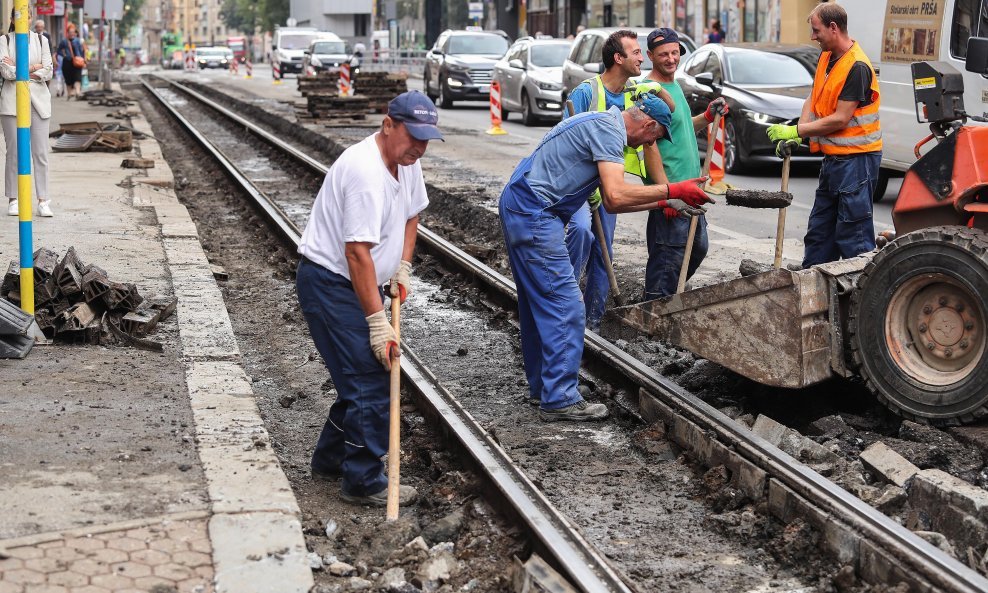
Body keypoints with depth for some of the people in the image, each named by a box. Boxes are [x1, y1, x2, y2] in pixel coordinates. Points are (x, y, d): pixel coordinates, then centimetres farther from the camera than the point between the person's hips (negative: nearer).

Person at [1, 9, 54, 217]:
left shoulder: (41, 40, 10)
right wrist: (32, 68, -3)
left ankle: (43, 201, 0)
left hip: (38, 99, 1)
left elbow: (47, 72, 1)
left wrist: (17, 70, -4)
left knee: (40, 152, -3)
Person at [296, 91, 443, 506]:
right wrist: (377, 320, -27)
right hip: (330, 282, -10)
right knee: (369, 382, -10)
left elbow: (410, 214, 22)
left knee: (366, 375, 16)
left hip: (359, 282, 10)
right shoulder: (366, 172, -27)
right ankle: (364, 482, 1)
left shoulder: (407, 160, 3)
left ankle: (329, 461, 31)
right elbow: (357, 252, -29)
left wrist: (402, 268, 10)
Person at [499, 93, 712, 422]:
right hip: (534, 214, -11)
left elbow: (610, 202, 21)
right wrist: (672, 190, -15)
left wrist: (663, 203, 21)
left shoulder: (603, 124, 20)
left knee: (539, 303, 17)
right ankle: (559, 400, -5)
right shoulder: (608, 128, -12)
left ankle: (542, 385, 26)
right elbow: (616, 196, -22)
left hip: (519, 208, 11)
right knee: (565, 307, -8)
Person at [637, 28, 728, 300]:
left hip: (689, 185, 10)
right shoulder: (649, 90, -15)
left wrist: (708, 116, 8)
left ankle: (668, 297, 33)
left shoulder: (674, 85, 14)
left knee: (698, 248, 20)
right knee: (668, 257, -4)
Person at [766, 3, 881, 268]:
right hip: (834, 158, 10)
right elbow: (813, 99, 12)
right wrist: (798, 133, -5)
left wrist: (796, 131, -15)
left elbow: (840, 119, -20)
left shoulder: (857, 67, -19)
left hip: (855, 159, -10)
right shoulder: (826, 57, 10)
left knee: (853, 236, -6)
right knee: (819, 232, 16)